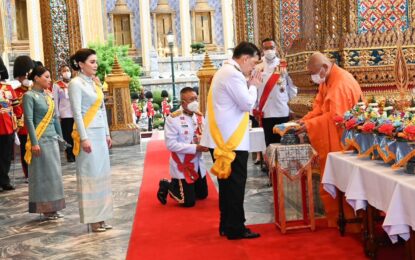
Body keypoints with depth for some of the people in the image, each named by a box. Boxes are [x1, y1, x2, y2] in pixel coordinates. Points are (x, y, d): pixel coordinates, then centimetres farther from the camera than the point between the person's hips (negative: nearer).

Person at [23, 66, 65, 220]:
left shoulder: (47, 96, 14)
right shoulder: (29, 96, -8)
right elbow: (29, 120, -14)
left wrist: (59, 137, 15)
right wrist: (34, 142, -18)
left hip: (52, 139, 7)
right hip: (40, 140, -7)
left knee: (54, 173, 8)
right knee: (43, 173, -2)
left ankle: (53, 208, 16)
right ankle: (45, 209, 6)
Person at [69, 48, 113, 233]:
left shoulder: (96, 82, 14)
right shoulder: (76, 83, -8)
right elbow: (77, 113, -13)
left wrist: (107, 134, 16)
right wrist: (84, 138, -18)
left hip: (100, 133, 8)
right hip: (87, 134, -8)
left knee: (102, 174, 9)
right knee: (90, 174, -4)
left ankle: (100, 217, 16)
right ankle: (92, 219, 3)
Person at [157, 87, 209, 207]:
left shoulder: (199, 116, 2)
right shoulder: (173, 119, -20)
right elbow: (171, 144, -25)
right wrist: (196, 148, -28)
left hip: (198, 164, 7)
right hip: (182, 165, -7)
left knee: (203, 195, 19)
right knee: (188, 201, -3)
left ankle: (177, 184, 37)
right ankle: (166, 186, 19)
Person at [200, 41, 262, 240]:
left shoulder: (225, 71, 18)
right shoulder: (233, 74, -16)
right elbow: (247, 104, -17)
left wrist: (249, 85, 10)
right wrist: (253, 86, -2)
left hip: (223, 138, 10)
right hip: (231, 139, -10)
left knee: (228, 184, 15)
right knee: (235, 184, -3)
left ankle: (226, 225, 23)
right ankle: (236, 229, 4)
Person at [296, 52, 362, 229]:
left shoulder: (341, 83, -21)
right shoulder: (327, 80, 10)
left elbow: (336, 116, -24)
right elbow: (319, 106, 11)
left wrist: (310, 125, -20)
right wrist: (305, 120, -4)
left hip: (341, 141, -9)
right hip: (331, 141, 9)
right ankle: (335, 218, 24)